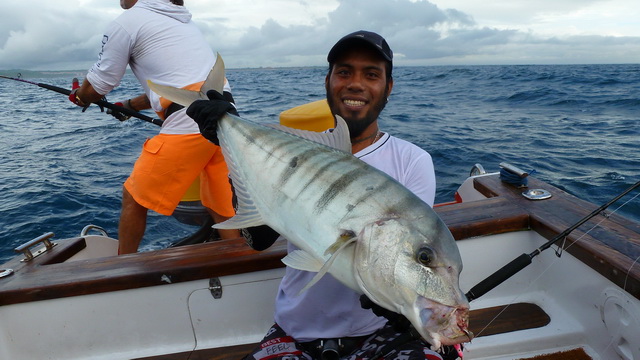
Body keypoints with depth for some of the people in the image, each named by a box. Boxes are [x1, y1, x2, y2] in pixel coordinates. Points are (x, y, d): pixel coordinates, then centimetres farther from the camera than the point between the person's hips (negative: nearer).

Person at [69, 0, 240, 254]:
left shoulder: (127, 21, 5)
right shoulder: (184, 21, 27)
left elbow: (97, 88, 11)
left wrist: (79, 97, 34)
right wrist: (129, 105, 42)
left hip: (187, 124, -7)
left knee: (134, 198, 12)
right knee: (221, 208, 15)